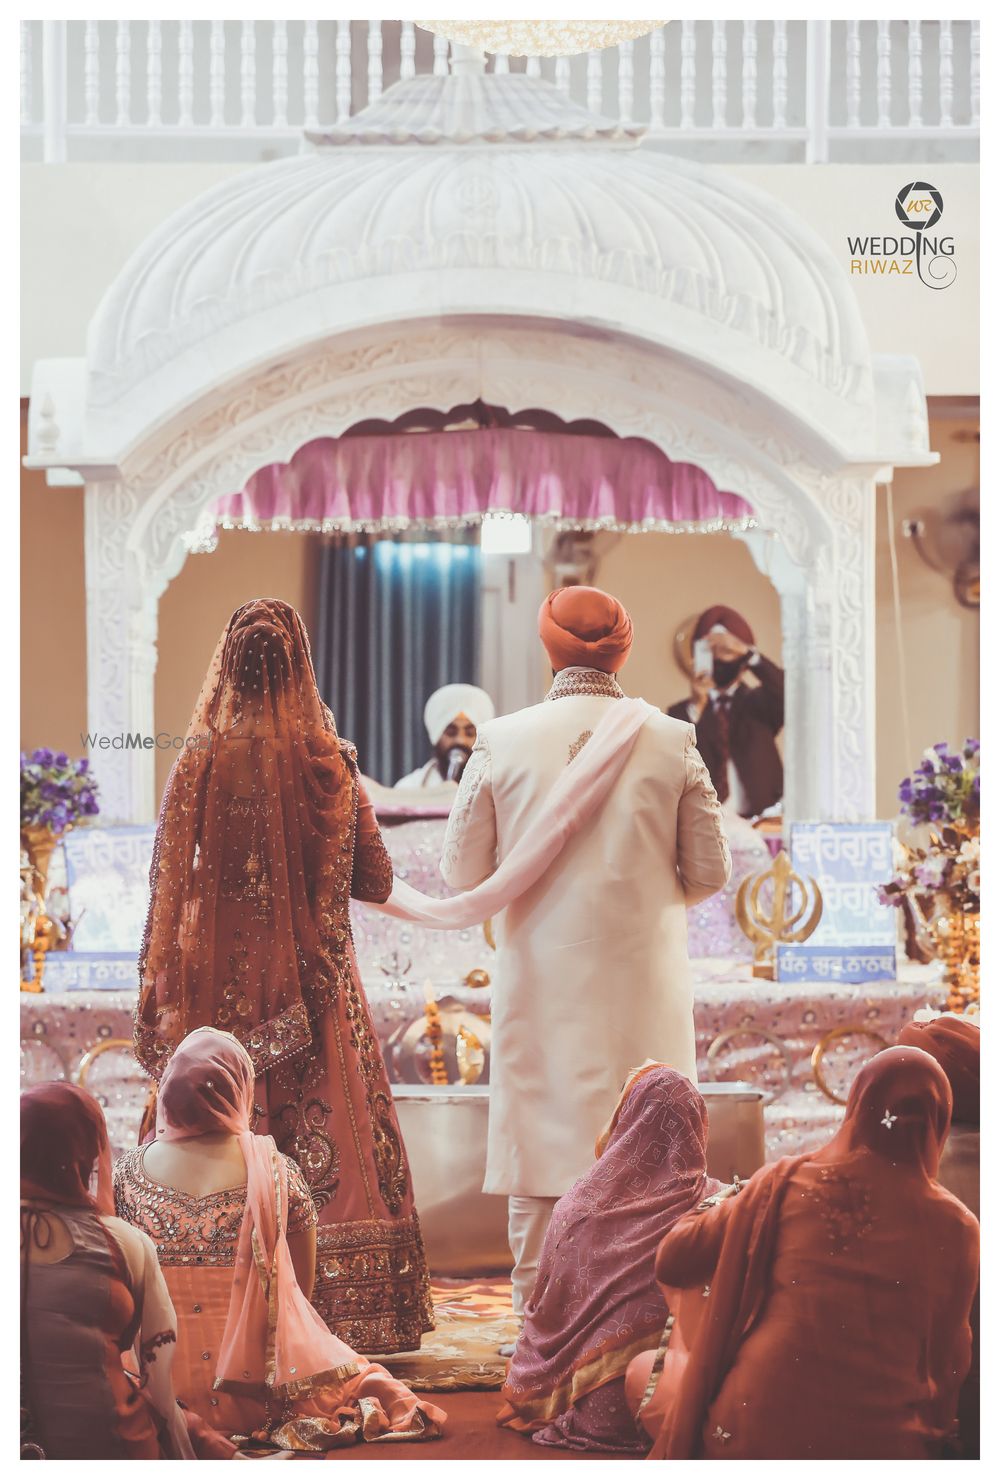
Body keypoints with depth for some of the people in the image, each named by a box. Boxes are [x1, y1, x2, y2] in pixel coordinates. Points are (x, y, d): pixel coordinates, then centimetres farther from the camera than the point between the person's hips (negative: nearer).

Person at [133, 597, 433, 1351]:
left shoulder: (202, 759, -8)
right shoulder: (328, 761, -4)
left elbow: (168, 880, -6)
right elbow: (377, 879, 3)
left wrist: (157, 982, 1)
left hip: (221, 983, -1)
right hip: (315, 982, 1)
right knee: (329, 1135, 6)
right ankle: (339, 1309, 6)